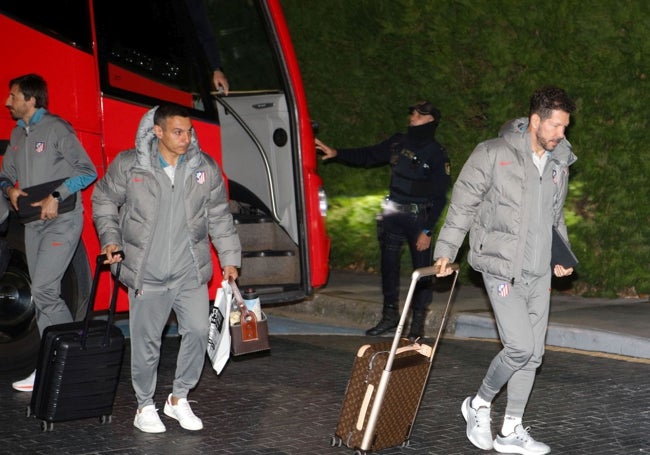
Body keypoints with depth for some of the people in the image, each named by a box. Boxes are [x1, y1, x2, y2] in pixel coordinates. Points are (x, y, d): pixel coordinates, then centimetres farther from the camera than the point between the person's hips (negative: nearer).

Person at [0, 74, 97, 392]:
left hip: (62, 220, -8)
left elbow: (87, 171, -11)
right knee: (42, 294, 8)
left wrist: (56, 197, -18)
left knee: (43, 290, -17)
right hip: (34, 222, 8)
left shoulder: (56, 129, -9)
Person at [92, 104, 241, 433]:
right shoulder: (128, 165, -6)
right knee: (146, 340, 2)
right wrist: (110, 239, -1)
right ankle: (145, 406, 20)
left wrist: (229, 258, 8)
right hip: (147, 273, -2)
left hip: (191, 271, 2)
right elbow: (103, 200, 9)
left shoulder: (205, 168, 1)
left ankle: (179, 399, 16)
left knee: (198, 331, -3)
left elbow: (220, 217, 9)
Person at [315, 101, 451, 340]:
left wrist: (427, 230, -13)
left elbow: (439, 198, -9)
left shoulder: (436, 154, -9)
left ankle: (417, 323, 9)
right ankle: (390, 315, 25)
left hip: (418, 218, -5)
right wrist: (337, 154, 8)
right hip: (393, 214, 6)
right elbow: (368, 155, 17)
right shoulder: (398, 143, 7)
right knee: (388, 264, 11)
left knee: (421, 269, -1)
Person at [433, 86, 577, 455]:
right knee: (520, 347, -14)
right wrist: (446, 251, -8)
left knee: (533, 353, 7)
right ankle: (479, 404, 11)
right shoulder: (494, 154, -10)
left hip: (540, 272, 7)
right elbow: (463, 203, -5)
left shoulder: (559, 163, 10)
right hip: (502, 269, -7)